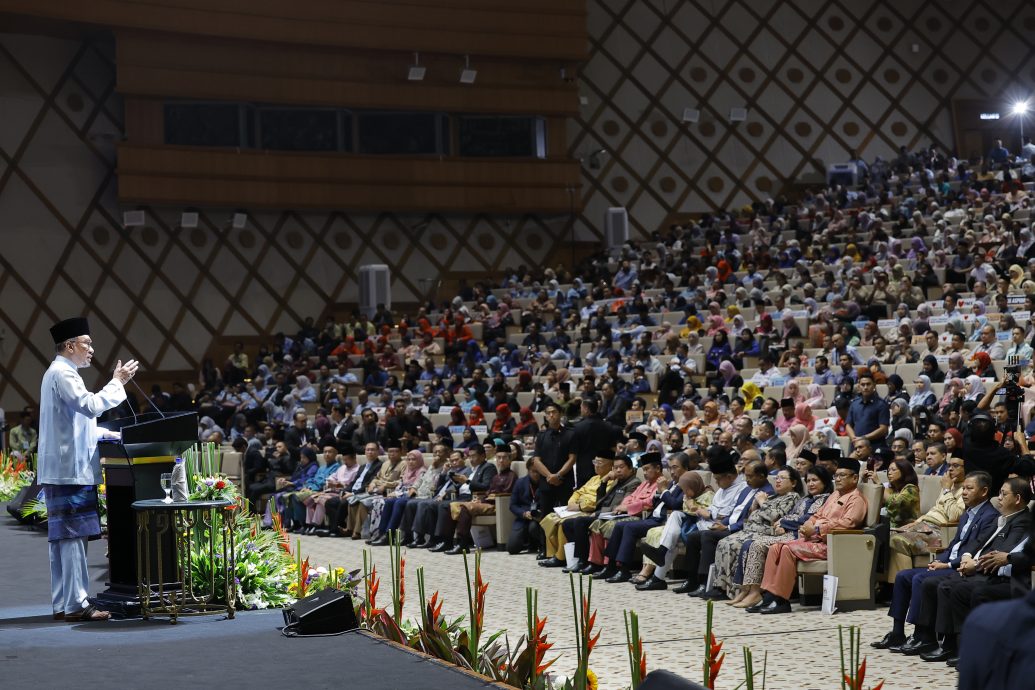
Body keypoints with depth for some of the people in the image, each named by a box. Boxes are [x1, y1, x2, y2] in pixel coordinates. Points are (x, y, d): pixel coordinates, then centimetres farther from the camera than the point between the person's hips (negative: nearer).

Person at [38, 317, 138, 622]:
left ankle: (62, 605, 13)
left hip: (61, 470, 11)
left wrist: (110, 434, 19)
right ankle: (76, 605, -8)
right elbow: (90, 405, -23)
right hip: (70, 470, -11)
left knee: (62, 538, 10)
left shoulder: (58, 373, 21)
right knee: (73, 537, -9)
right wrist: (117, 382, -12)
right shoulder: (63, 374, -12)